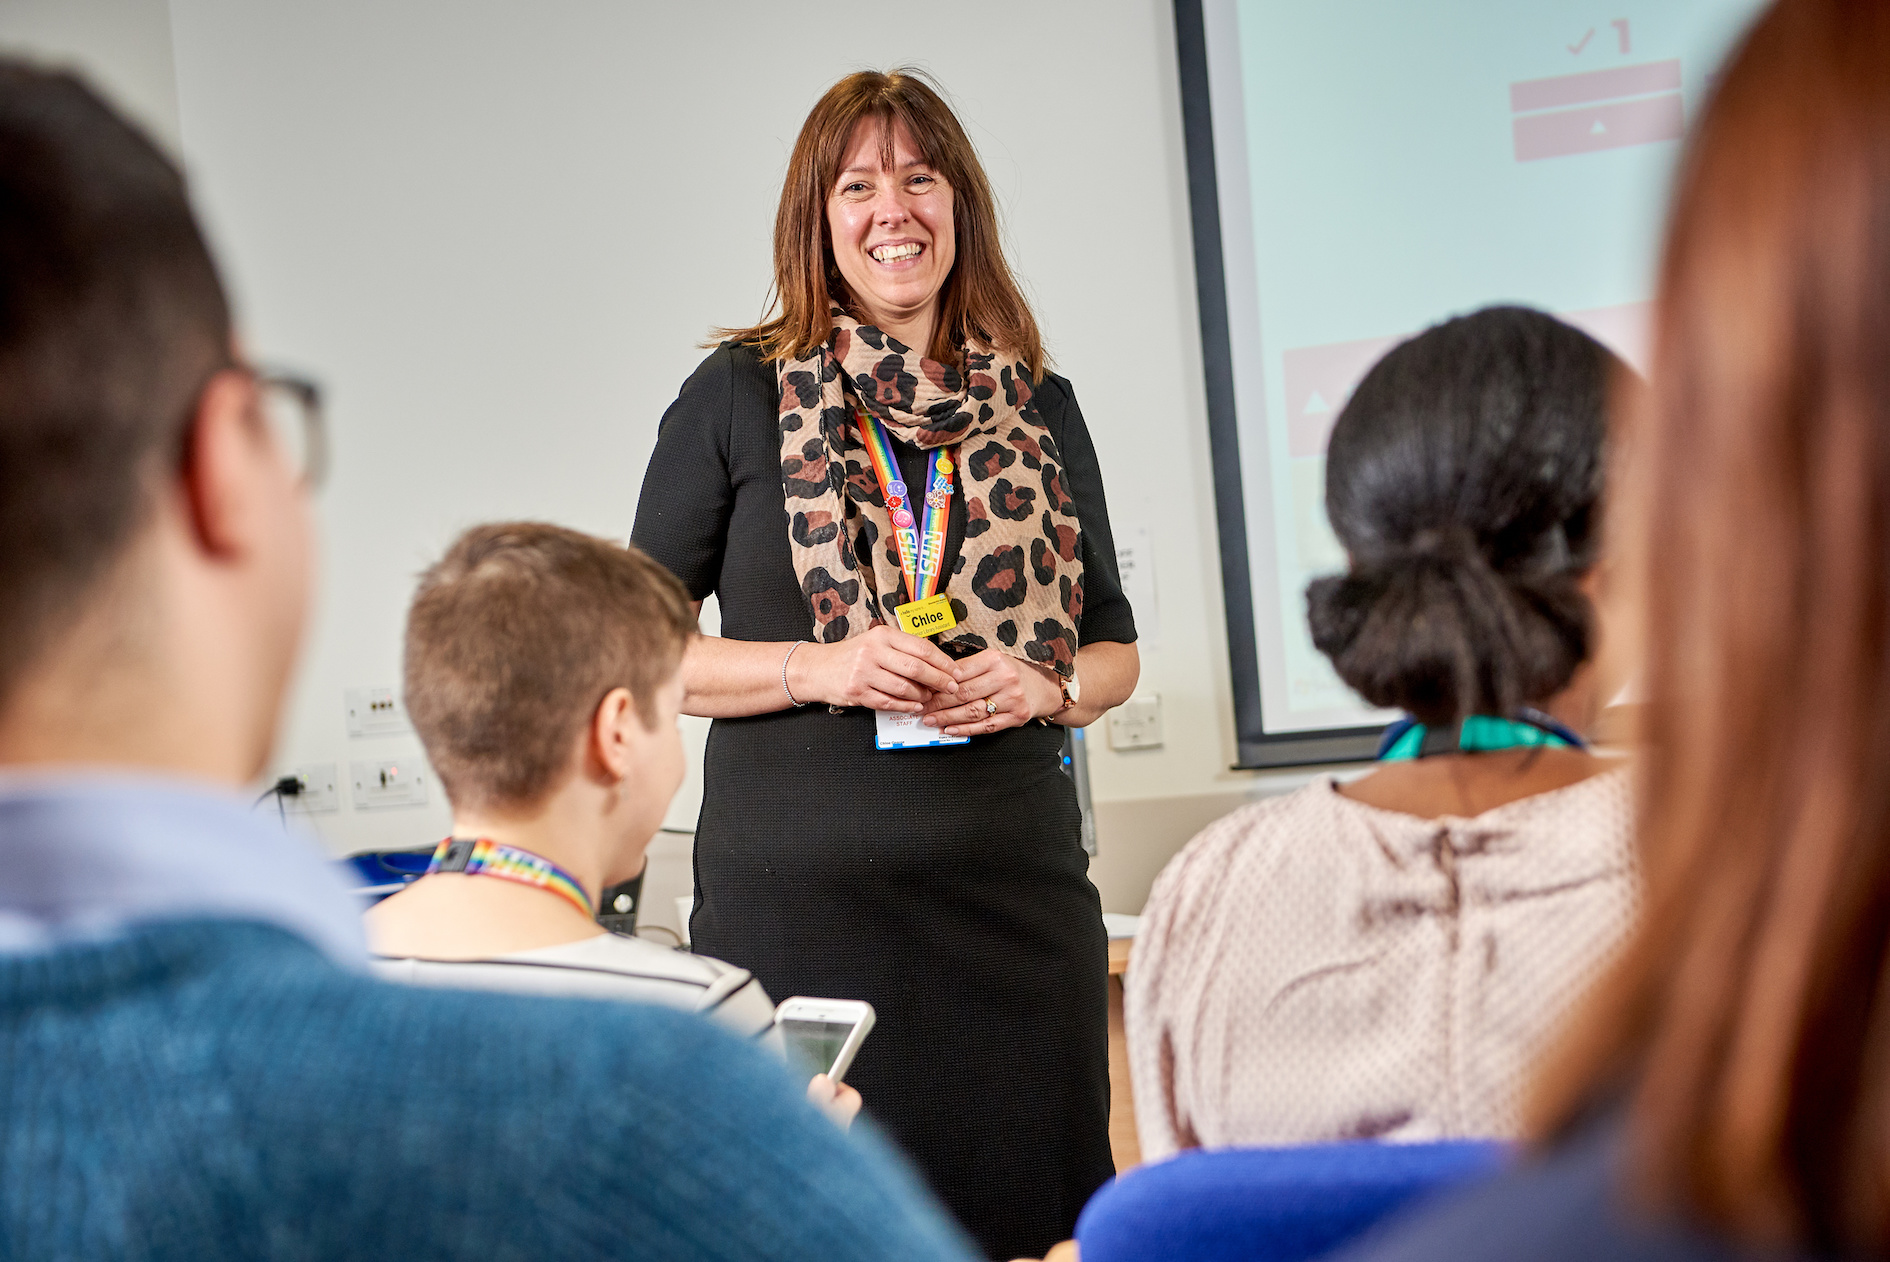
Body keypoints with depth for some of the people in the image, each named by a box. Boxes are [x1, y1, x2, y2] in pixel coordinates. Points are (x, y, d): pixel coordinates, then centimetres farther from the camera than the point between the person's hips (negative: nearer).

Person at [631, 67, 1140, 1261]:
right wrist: (819, 670, -14)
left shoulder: (1038, 406, 10)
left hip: (1019, 885, 3)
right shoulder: (737, 398, 1)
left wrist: (1043, 688, -6)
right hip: (799, 886, -2)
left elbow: (1115, 649, 16)